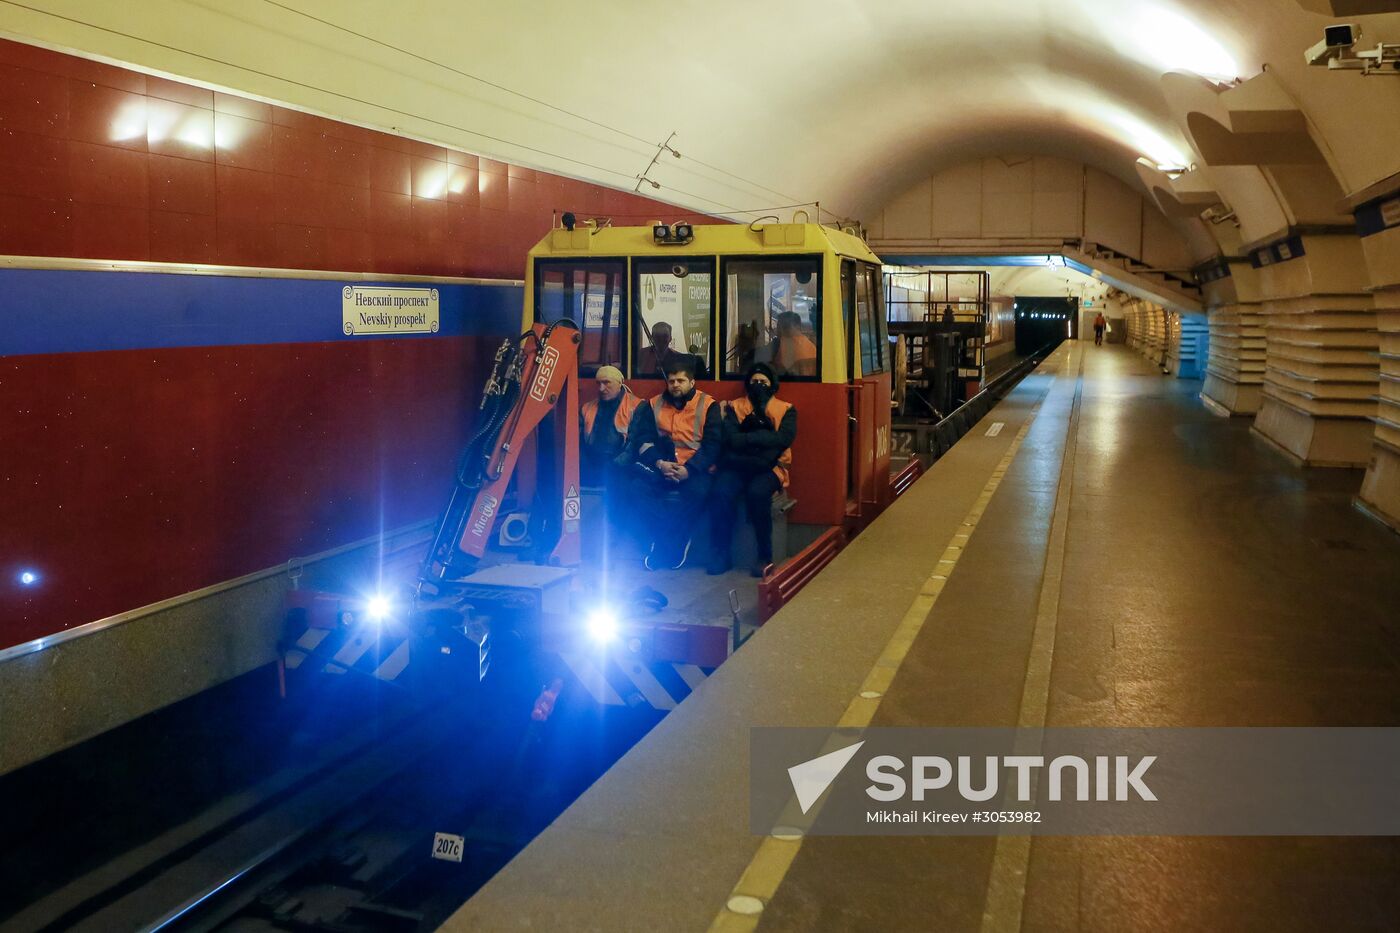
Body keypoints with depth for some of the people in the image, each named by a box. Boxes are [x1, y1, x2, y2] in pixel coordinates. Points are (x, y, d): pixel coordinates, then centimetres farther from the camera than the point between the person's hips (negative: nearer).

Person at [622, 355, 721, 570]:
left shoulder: (708, 405, 4)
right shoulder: (654, 405, 13)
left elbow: (713, 445, -5)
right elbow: (643, 439, 5)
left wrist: (689, 469, -19)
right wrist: (659, 463, -14)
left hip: (694, 468, -3)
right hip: (661, 466, 3)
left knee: (697, 490, -35)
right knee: (639, 485, -27)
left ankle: (675, 544, -16)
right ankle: (663, 542, -17)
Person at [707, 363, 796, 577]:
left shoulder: (786, 410, 10)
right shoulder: (735, 407, 12)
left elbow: (784, 439, -9)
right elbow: (731, 439, -4)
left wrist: (747, 437, -10)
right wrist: (764, 437, -11)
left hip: (769, 468, -1)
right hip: (737, 466, 1)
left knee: (757, 493, -34)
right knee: (720, 493, -29)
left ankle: (765, 556, -22)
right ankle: (720, 554, -16)